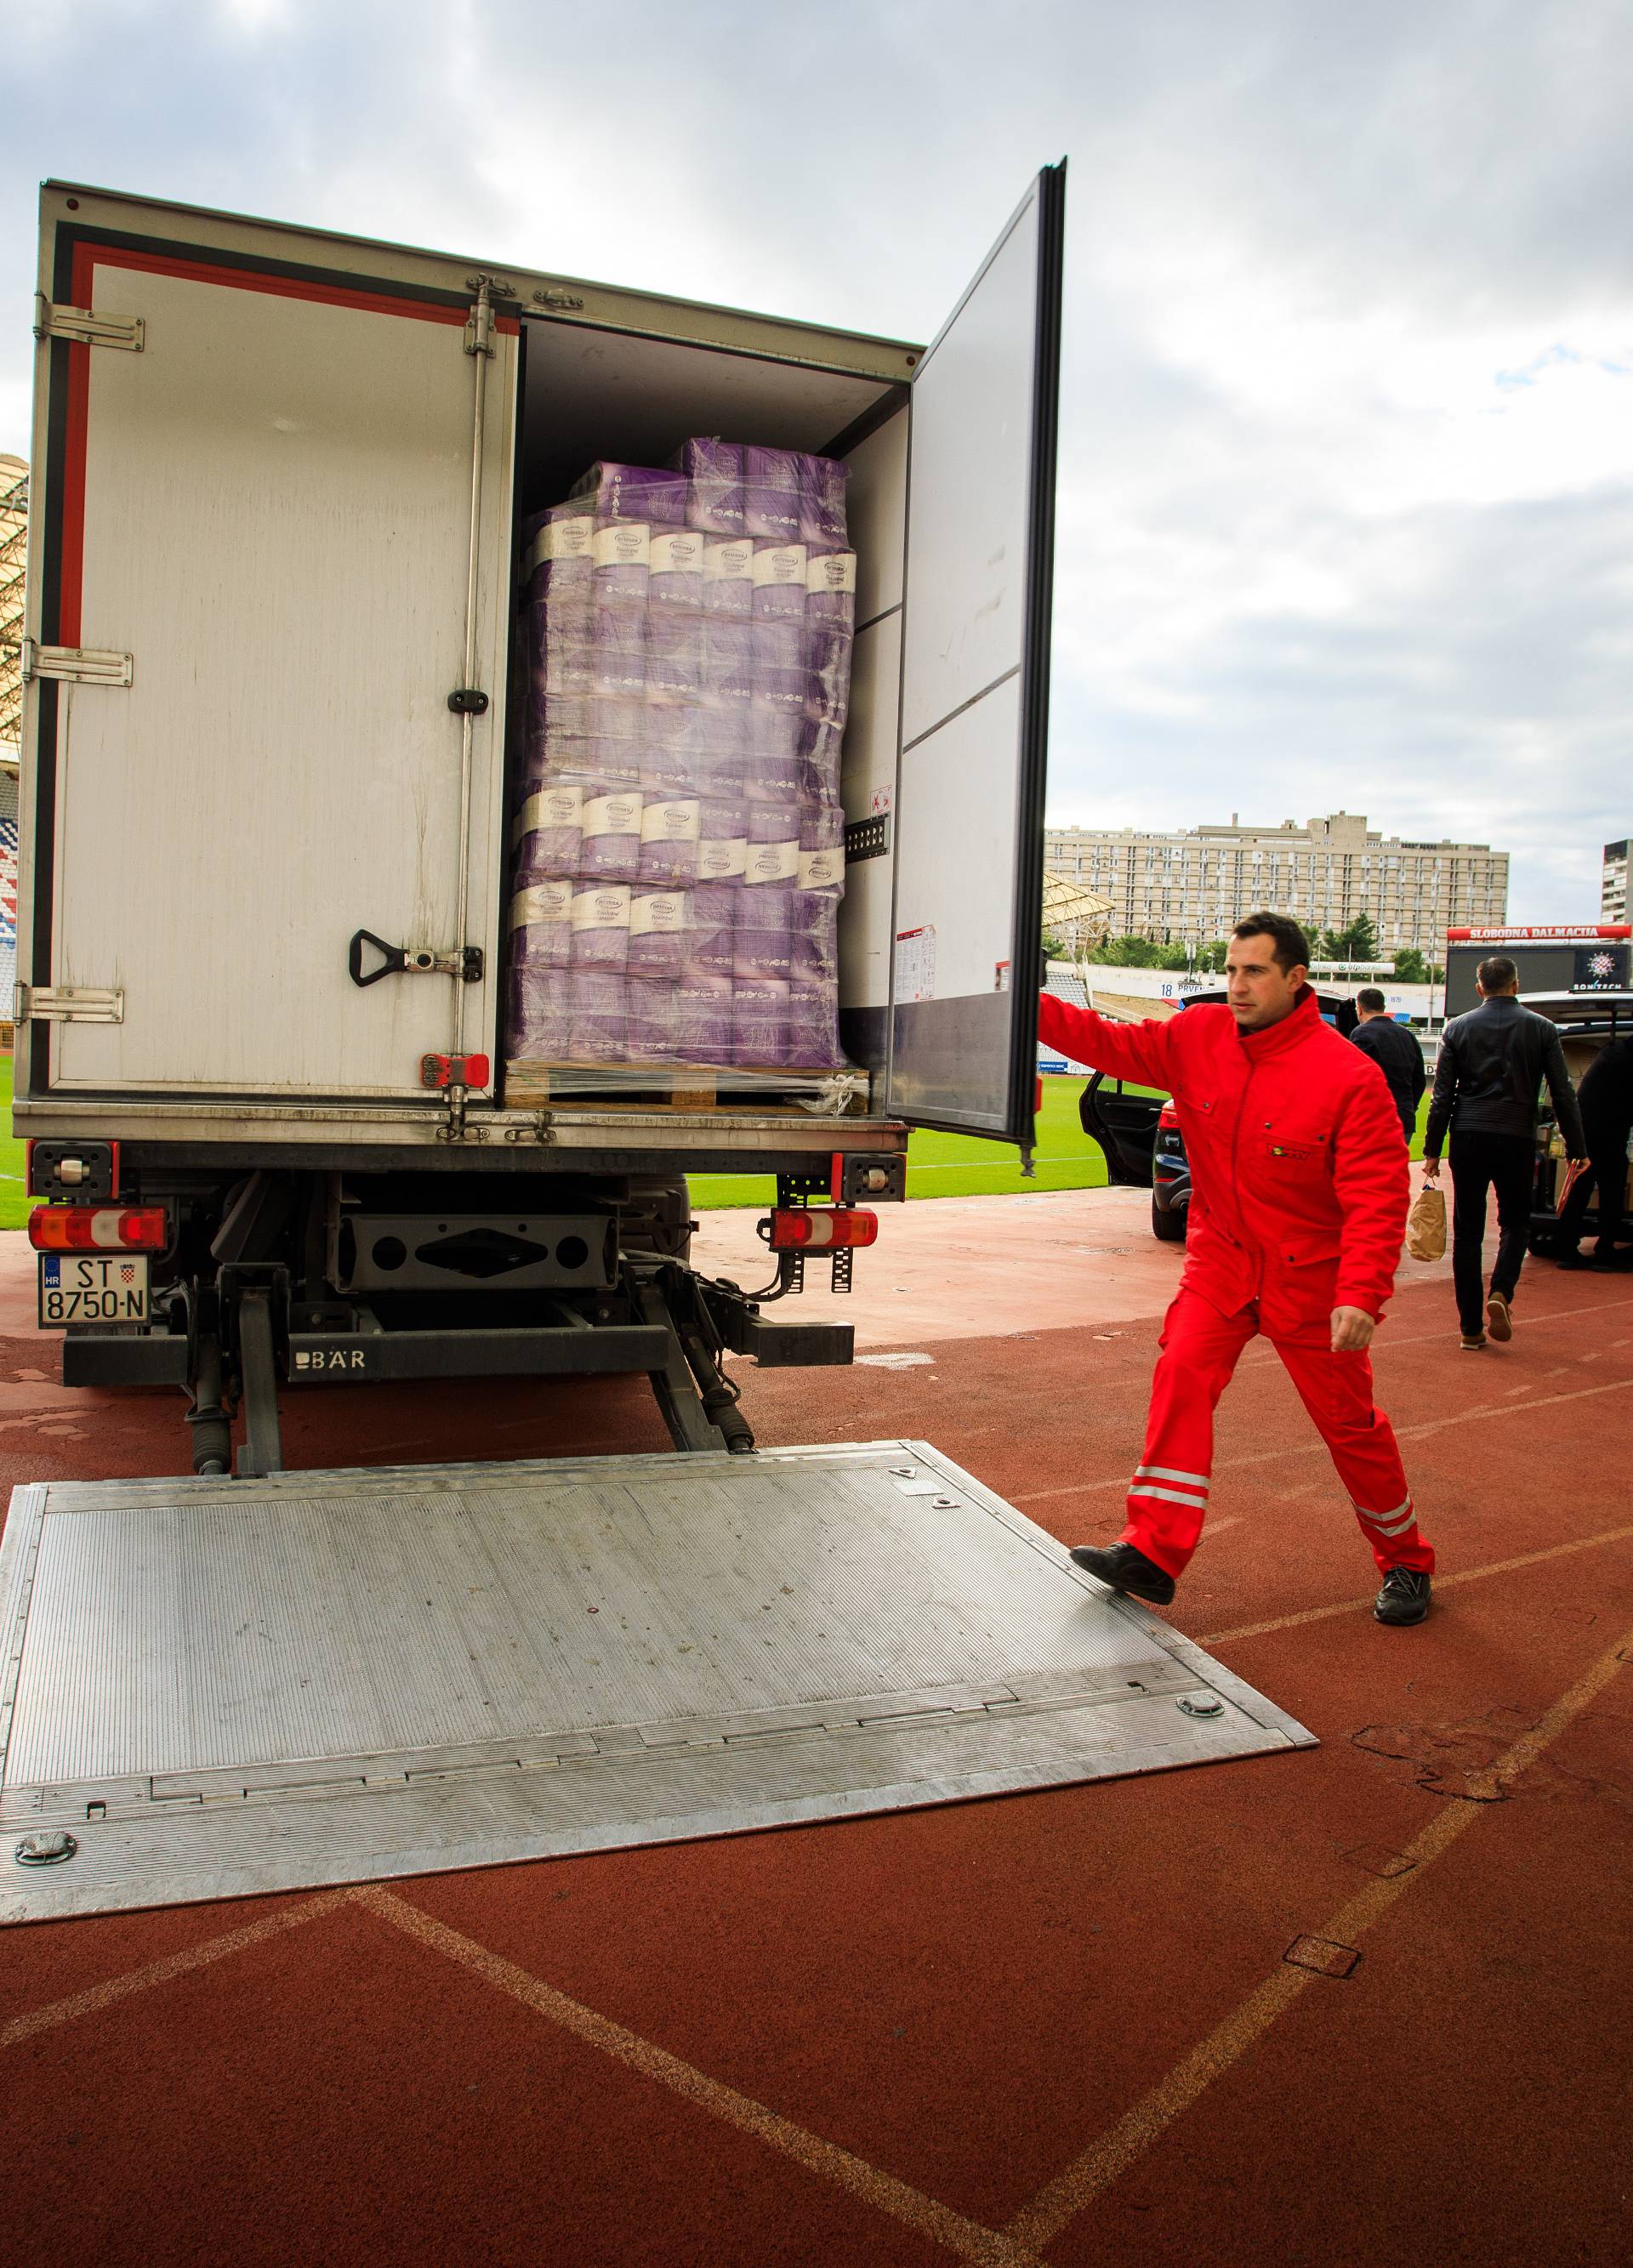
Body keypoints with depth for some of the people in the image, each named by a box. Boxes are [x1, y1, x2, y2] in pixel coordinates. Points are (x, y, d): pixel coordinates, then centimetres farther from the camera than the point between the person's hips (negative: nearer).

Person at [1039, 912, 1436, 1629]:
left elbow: (1379, 1196, -19)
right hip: (1219, 1261, 4)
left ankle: (1404, 1562, 29)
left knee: (1348, 1420, 7)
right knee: (1181, 1377, -14)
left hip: (1309, 1278, -4)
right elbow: (1110, 1043, -3)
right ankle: (1152, 1551, -9)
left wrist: (1361, 1295, -27)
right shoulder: (1198, 1038, -3)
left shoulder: (1349, 1075, -19)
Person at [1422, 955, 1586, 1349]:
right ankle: (1501, 1292, -9)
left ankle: (1471, 1328, 6)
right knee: (1515, 1222, 16)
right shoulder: (1541, 1028, 1)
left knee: (1468, 1231, 6)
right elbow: (1563, 1094, 0)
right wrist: (1576, 1149, 6)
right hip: (1517, 1139, -1)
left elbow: (1442, 1095, 0)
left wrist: (1432, 1150, 5)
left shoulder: (1458, 1028, 2)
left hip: (1468, 1139, 1)